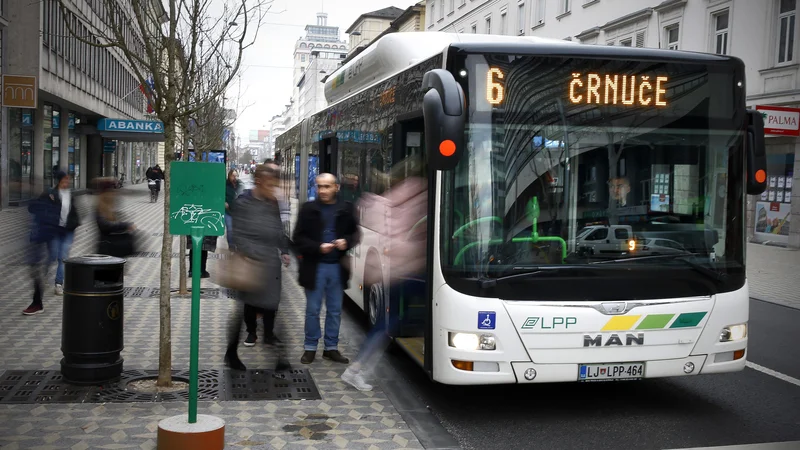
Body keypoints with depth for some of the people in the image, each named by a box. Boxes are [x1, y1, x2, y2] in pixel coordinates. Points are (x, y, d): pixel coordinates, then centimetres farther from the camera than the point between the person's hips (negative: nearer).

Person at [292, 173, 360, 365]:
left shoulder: (346, 209, 1)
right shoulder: (308, 208, -4)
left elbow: (355, 233, 9)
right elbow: (298, 238, -4)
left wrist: (347, 242, -12)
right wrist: (318, 247, -18)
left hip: (338, 266, 2)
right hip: (315, 266, -2)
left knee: (335, 310, 10)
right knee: (312, 310, 6)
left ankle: (331, 347, 21)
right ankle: (310, 348, 17)